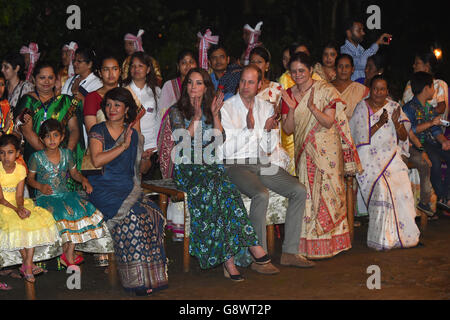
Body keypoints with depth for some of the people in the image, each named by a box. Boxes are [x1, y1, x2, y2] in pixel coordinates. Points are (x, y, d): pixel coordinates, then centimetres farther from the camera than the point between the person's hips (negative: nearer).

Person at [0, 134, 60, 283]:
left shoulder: (20, 169, 0)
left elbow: (19, 195, -3)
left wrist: (21, 207, -25)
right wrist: (15, 209, -30)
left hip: (17, 204, 4)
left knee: (36, 219, -20)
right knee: (16, 224, -30)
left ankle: (27, 265, -18)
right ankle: (27, 262, -14)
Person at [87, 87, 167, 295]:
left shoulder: (133, 135, 18)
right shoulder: (98, 131, 5)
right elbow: (97, 161, -12)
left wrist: (146, 159, 5)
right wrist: (123, 146, -10)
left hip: (128, 188, 4)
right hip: (103, 188, -4)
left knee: (152, 215, -26)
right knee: (130, 216, -33)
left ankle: (150, 276, -18)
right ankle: (135, 278, -26)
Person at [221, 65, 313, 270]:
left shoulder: (266, 108, 11)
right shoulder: (226, 109, -4)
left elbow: (270, 149, 9)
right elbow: (227, 150, -12)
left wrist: (268, 130, -11)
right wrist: (248, 129, -21)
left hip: (263, 164, 6)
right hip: (237, 166, -5)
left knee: (299, 191, -13)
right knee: (261, 195, -33)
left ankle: (290, 252, -8)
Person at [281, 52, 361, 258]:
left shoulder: (325, 90, -3)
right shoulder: (289, 94, 9)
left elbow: (329, 122, -11)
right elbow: (288, 129, 3)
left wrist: (312, 107, -25)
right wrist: (292, 108, -12)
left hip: (327, 149, -3)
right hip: (304, 152, 3)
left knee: (328, 191, -6)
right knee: (307, 193, -2)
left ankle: (330, 243, 2)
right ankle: (311, 245, 3)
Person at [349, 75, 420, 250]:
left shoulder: (394, 107, 11)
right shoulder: (362, 107, 2)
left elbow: (404, 137, 10)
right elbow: (362, 138, -6)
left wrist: (396, 123, -10)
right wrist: (380, 123, -16)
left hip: (391, 155, 3)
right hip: (370, 157, -3)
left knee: (402, 188, -20)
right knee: (381, 190, -25)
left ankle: (403, 235, -6)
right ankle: (381, 239, -17)